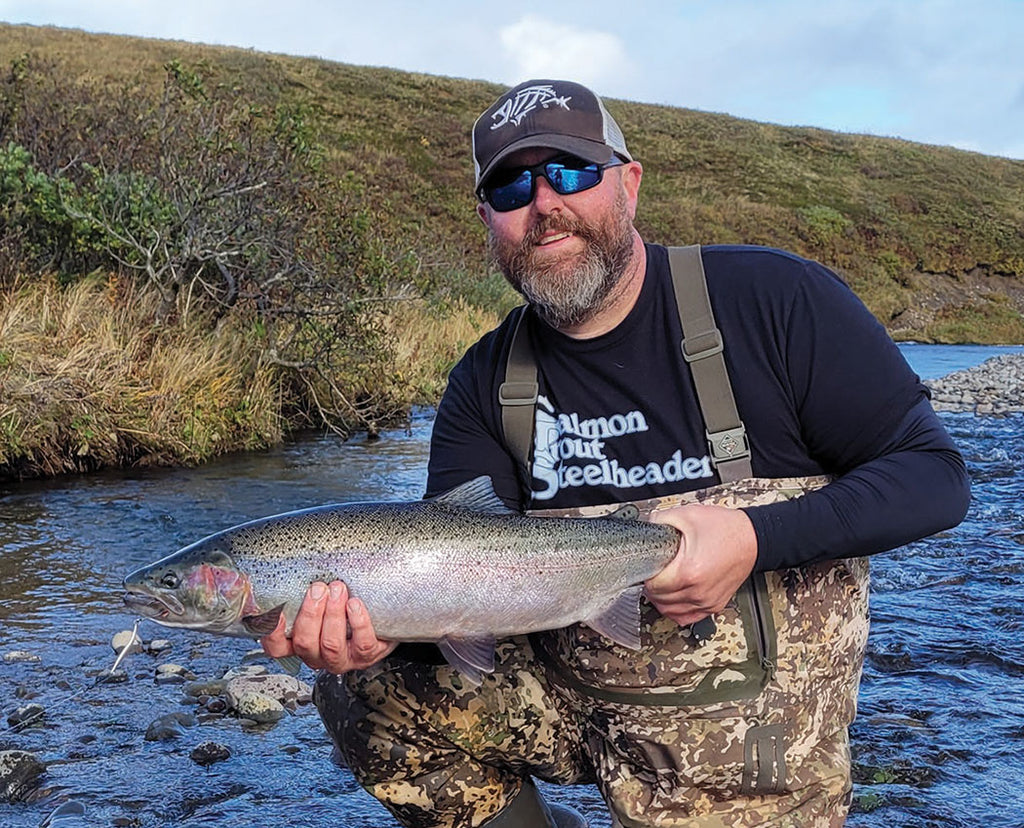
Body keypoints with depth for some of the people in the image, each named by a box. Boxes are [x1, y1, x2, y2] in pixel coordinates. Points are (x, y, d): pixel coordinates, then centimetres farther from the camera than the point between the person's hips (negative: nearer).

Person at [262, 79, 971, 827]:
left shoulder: (776, 300, -13)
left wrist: (755, 537, -26)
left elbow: (935, 472, -12)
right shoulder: (486, 385, 0)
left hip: (747, 738, -4)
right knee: (366, 693, -6)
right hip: (567, 688, 4)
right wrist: (384, 624, -29)